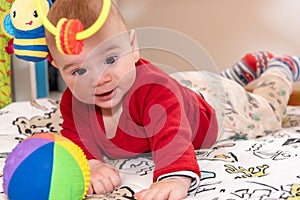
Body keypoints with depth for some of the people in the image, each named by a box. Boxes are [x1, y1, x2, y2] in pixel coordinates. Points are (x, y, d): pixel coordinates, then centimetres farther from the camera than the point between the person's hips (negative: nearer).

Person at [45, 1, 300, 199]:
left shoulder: (154, 88, -50)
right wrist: (91, 164, -47)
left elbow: (173, 137, -62)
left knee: (266, 112, 23)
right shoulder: (72, 102, -30)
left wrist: (176, 179, -82)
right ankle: (243, 69, 59)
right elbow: (75, 141, -24)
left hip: (217, 104, -5)